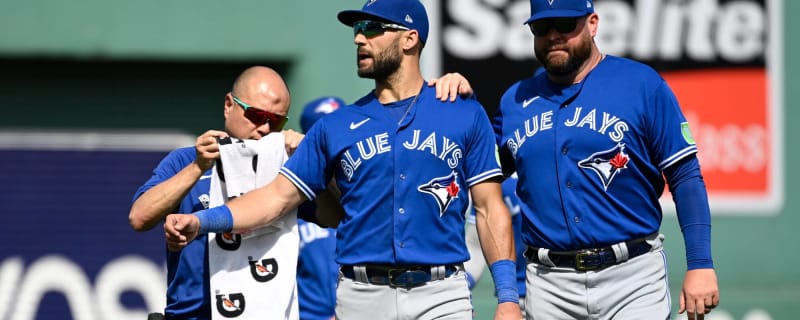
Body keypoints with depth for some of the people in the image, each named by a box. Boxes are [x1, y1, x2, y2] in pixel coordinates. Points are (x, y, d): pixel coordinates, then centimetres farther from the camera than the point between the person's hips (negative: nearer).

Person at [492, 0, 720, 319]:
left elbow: (685, 178, -3)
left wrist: (700, 265, -12)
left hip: (632, 279, -4)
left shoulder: (642, 84, 0)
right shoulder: (515, 100, 13)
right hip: (550, 287, 4)